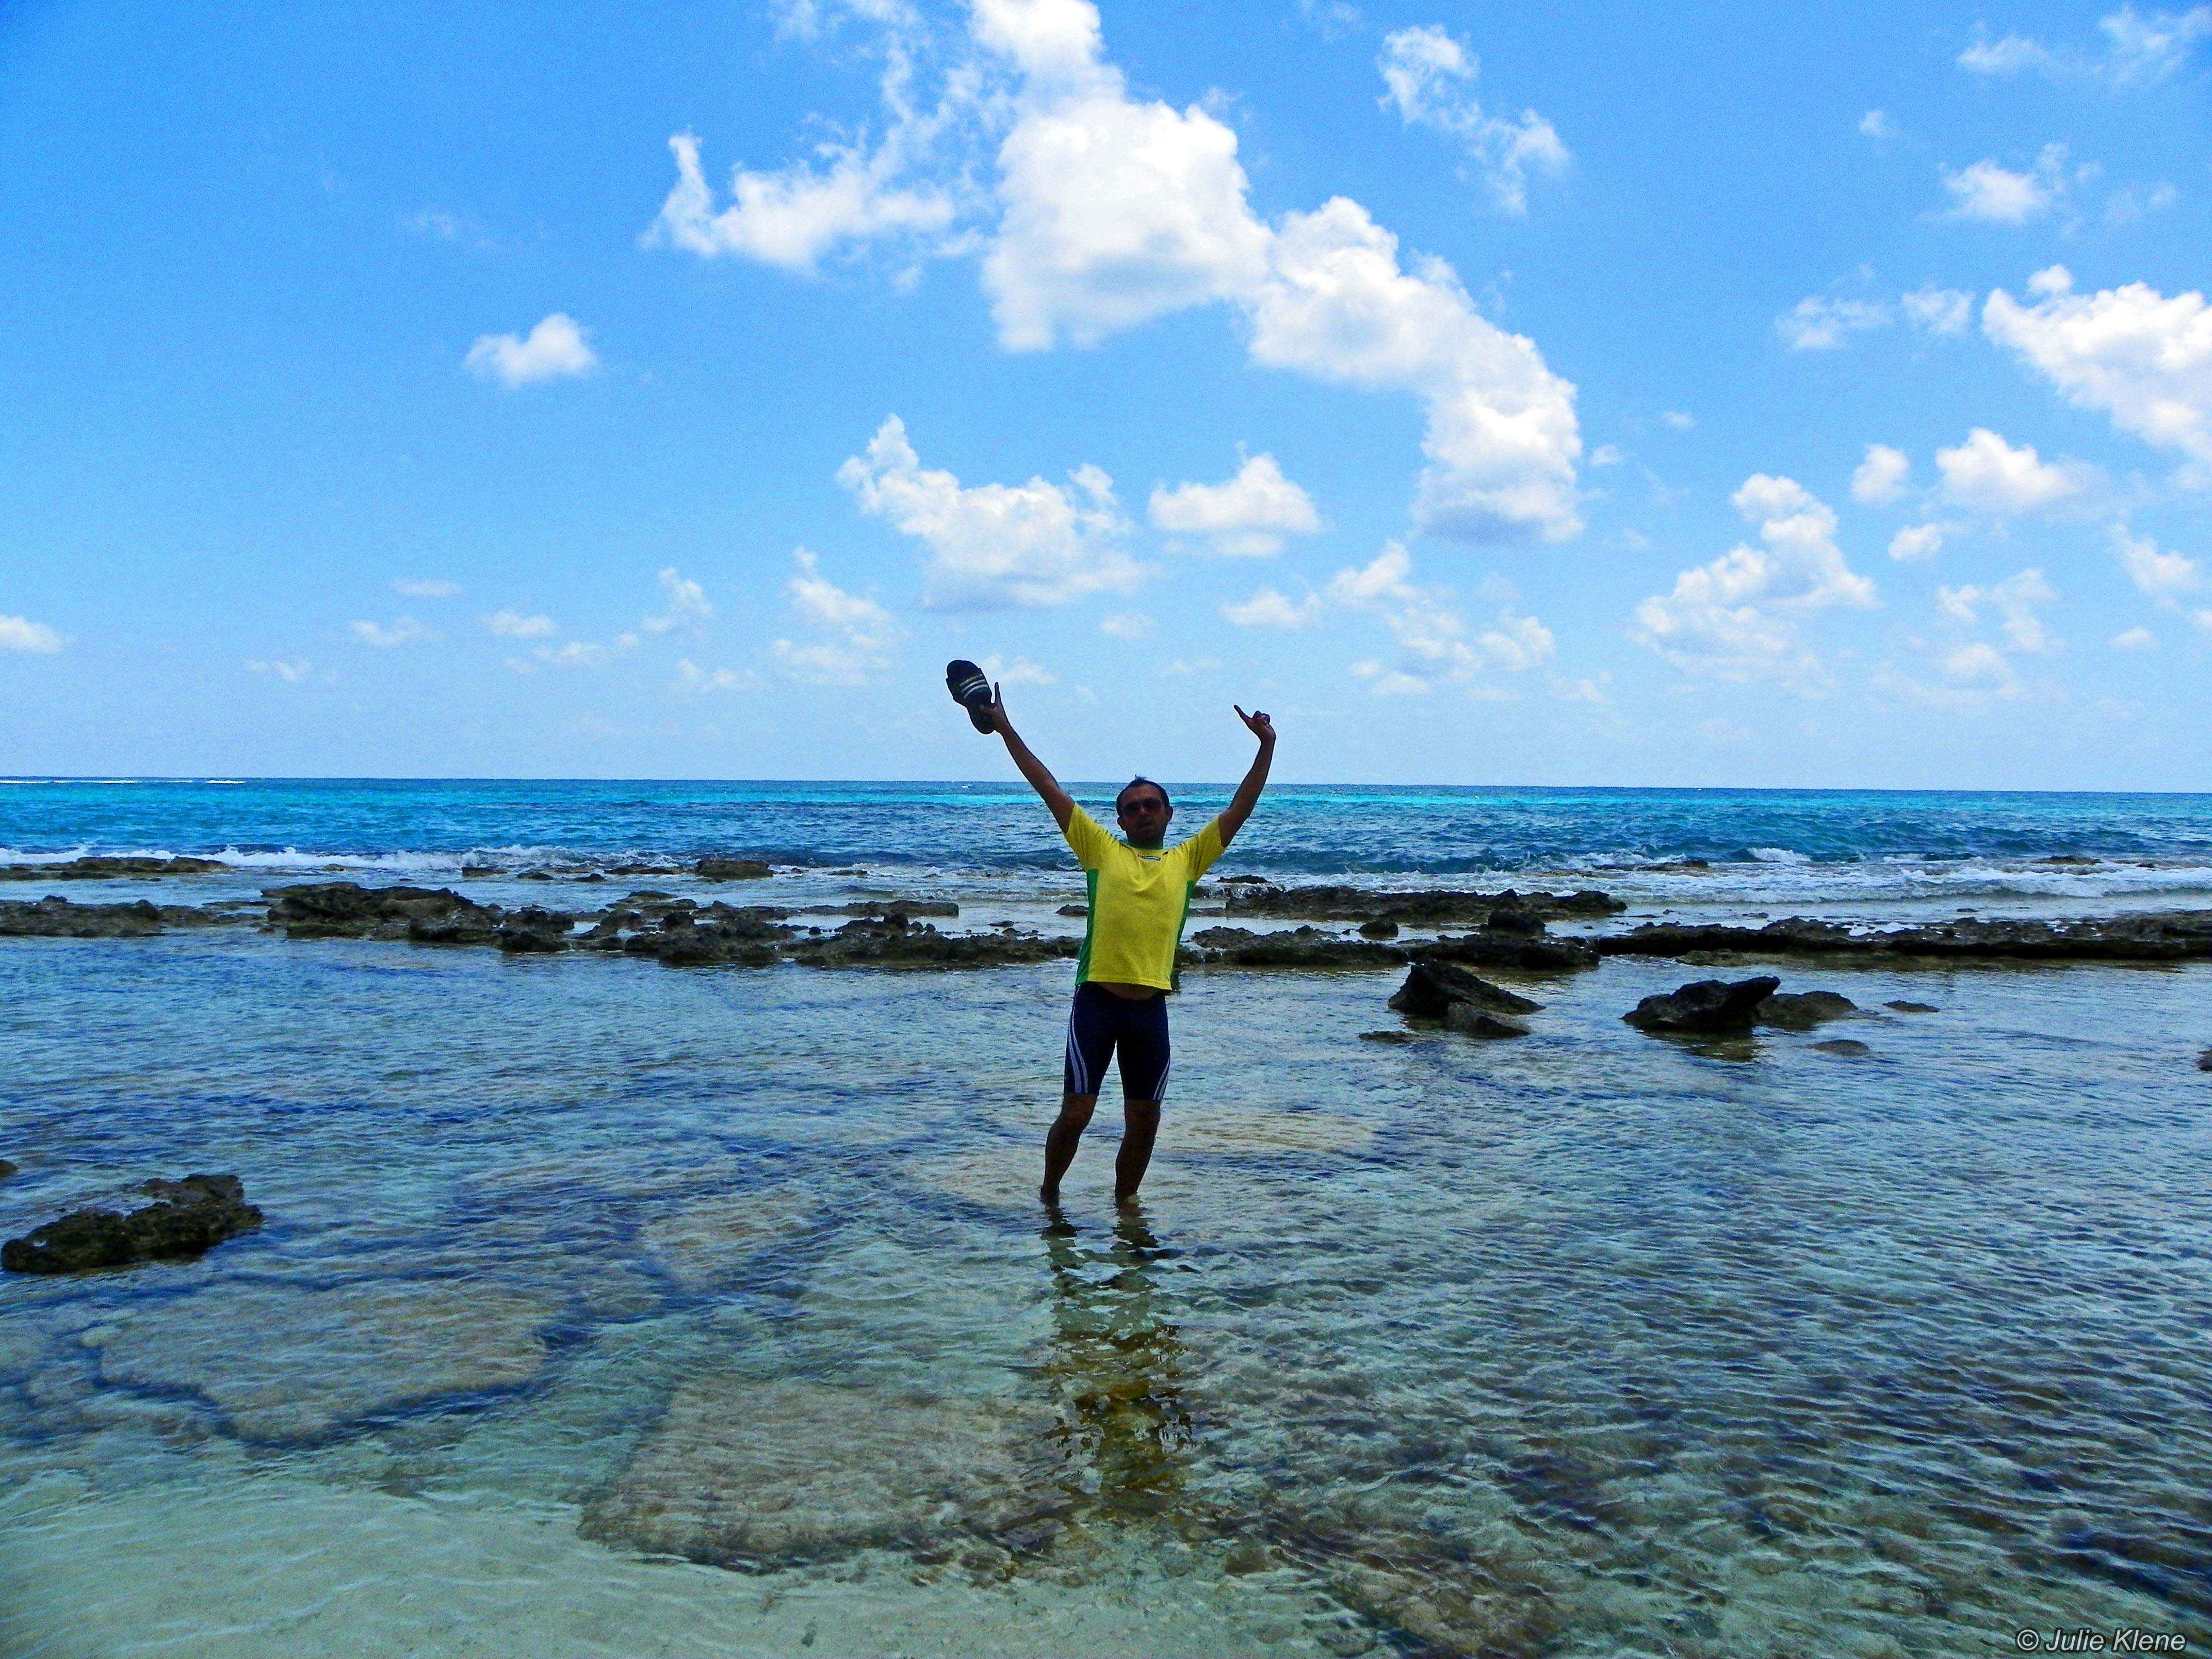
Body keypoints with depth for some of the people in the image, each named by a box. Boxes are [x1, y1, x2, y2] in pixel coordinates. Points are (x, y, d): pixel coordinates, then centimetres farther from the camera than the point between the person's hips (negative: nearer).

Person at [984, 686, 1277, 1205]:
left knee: (1144, 1121, 10)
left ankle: (1125, 1203, 29)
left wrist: (1266, 747, 5)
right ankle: (1049, 1195, 23)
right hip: (1097, 1001, -2)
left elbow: (1239, 809, 11)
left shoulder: (1187, 860, 11)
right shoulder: (1101, 850, 7)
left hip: (1151, 1008, 2)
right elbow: (1051, 790, 4)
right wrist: (1006, 730, 2)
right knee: (1075, 1114, -1)